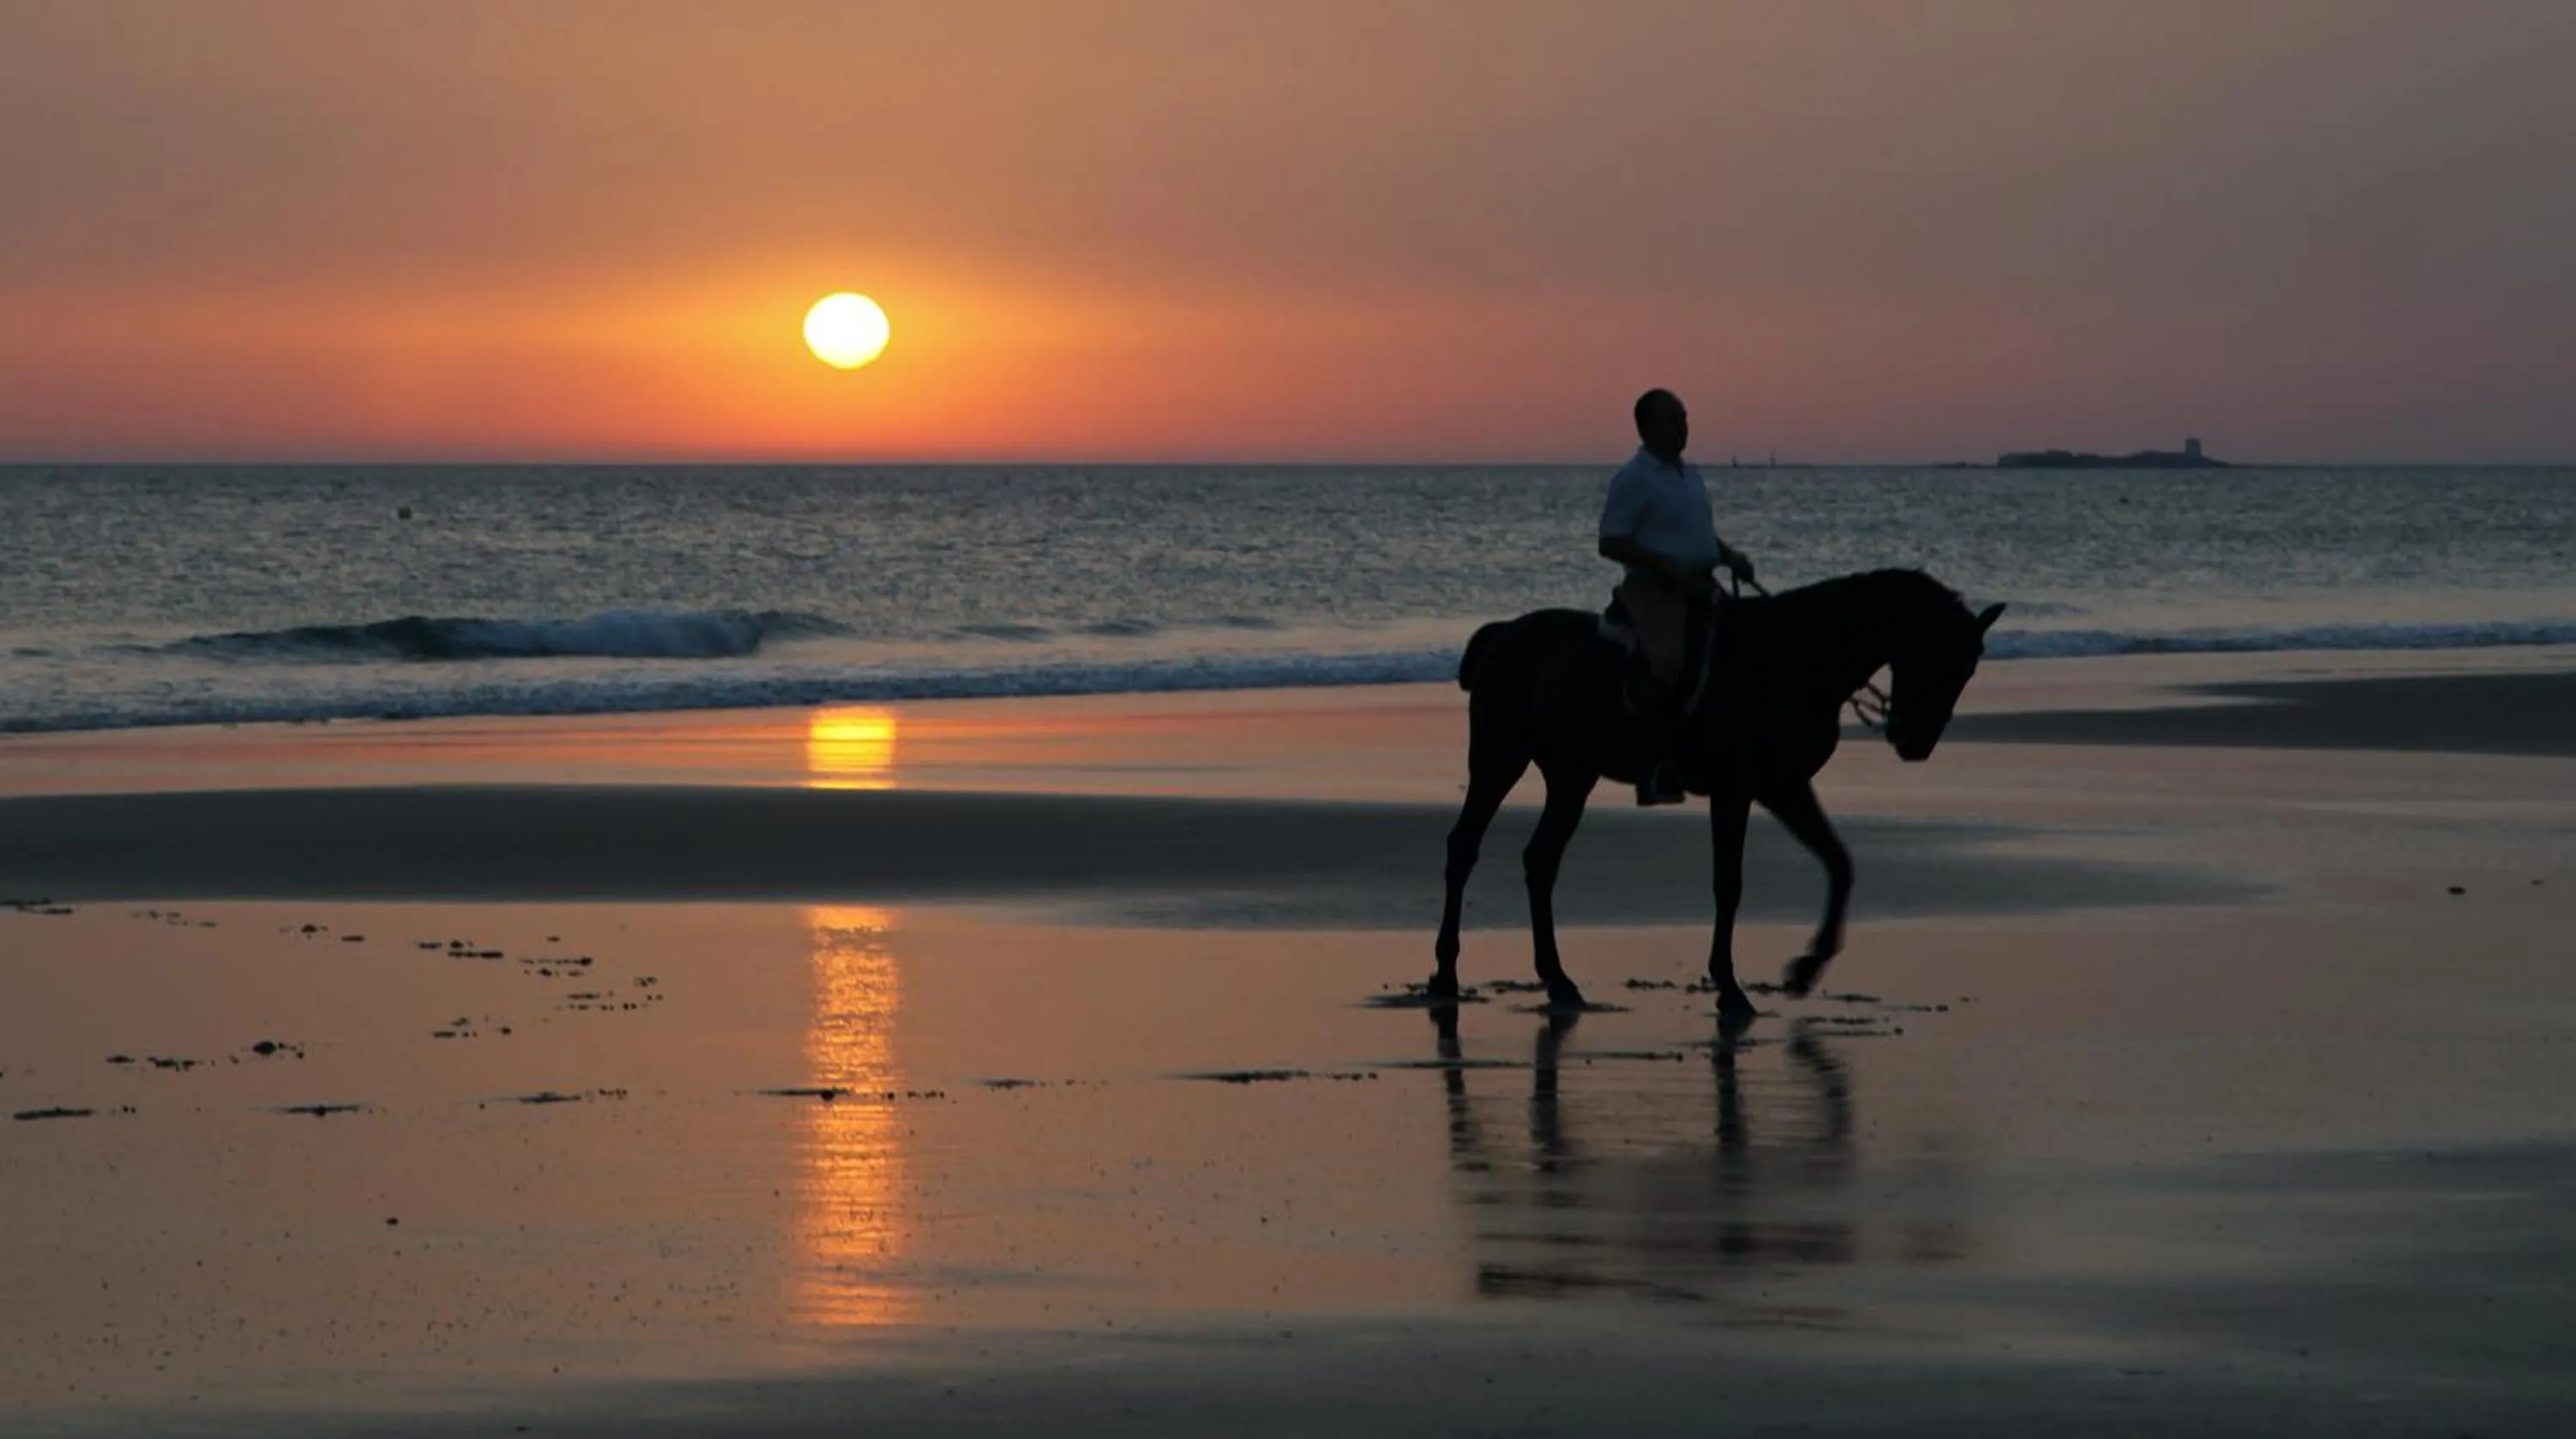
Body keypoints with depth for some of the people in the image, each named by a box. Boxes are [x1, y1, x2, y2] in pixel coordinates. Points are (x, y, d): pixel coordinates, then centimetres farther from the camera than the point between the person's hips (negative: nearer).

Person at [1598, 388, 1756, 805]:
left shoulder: (1691, 475, 18)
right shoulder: (1633, 479, -6)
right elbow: (1612, 543, -12)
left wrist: (1730, 556, 8)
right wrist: (1667, 565, -21)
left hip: (1699, 584, 8)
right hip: (1653, 587, -8)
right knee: (1668, 662, -25)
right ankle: (1658, 770, -25)